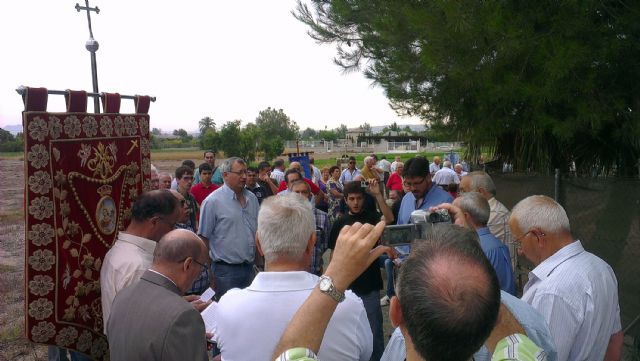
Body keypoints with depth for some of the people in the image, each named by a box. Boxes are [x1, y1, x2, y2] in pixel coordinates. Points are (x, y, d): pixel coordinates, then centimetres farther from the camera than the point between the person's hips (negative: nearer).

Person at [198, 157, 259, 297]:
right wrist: (208, 274, -8)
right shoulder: (212, 201, -11)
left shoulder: (252, 198, 8)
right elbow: (203, 238, -8)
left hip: (250, 268, 6)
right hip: (226, 270, -6)